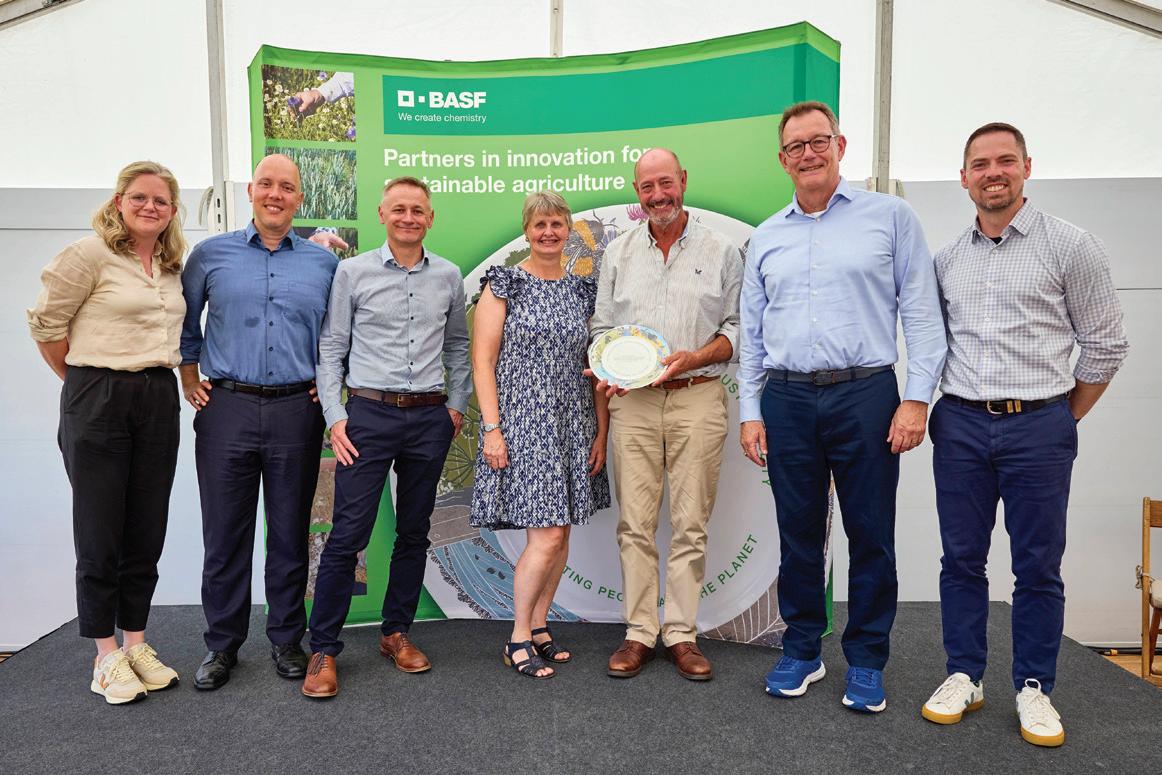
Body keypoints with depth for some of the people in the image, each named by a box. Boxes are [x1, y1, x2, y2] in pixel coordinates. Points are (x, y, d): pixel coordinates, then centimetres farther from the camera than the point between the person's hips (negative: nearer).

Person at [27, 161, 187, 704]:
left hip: (159, 402, 6)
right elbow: (45, 324, -3)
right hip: (98, 400, -5)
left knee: (147, 531, 9)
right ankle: (107, 655, 16)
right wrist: (84, 382, 4)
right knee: (100, 532, 3)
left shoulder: (172, 267, 13)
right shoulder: (90, 253, -6)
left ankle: (136, 642, 22)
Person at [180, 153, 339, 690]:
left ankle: (286, 640, 22)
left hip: (297, 412, 0)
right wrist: (190, 380, 9)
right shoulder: (211, 255, 7)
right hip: (226, 409, 0)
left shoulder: (323, 262, 8)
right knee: (225, 534, 5)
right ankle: (222, 644, 20)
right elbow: (183, 323, 17)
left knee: (290, 532, 8)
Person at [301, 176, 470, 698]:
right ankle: (323, 649, 9)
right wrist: (335, 416, -6)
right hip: (370, 412, -3)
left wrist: (457, 405, 10)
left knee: (414, 532, 10)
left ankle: (396, 633, 26)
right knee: (348, 533, -4)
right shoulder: (353, 272, 1)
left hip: (430, 417, 3)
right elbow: (331, 349, 2)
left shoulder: (448, 277, 8)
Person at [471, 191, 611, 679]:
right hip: (521, 422, -5)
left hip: (572, 425, 5)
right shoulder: (504, 284, -2)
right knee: (546, 535, -9)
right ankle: (519, 639, 8)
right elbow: (483, 360, -6)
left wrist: (602, 432, 5)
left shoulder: (583, 290, 11)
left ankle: (539, 626, 25)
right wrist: (492, 428, -12)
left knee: (560, 533, 9)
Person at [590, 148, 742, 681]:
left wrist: (692, 358, -12)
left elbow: (736, 328, 5)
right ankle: (639, 633, 13)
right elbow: (601, 327, 15)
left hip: (697, 399, -1)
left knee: (690, 524, 2)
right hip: (633, 400, 2)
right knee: (635, 523, 2)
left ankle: (681, 634, 13)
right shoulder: (618, 253, 14)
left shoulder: (720, 251, 7)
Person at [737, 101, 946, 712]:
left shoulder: (889, 216, 4)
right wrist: (750, 410, 7)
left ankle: (866, 661, 20)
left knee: (871, 535, 4)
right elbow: (751, 334, 14)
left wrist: (917, 397, -9)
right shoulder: (766, 238, 14)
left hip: (866, 394, -2)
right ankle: (802, 651, 25)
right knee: (798, 533, 9)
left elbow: (921, 313, 0)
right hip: (787, 399, 3)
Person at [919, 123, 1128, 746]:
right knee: (961, 559, 9)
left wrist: (1062, 419, 3)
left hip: (1038, 426, -3)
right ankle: (964, 676, 23)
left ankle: (1033, 688, 21)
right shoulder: (946, 259, 9)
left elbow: (1105, 343, 2)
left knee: (1038, 566, 5)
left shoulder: (1070, 246, -1)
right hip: (960, 425, 3)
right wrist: (937, 405, 9)